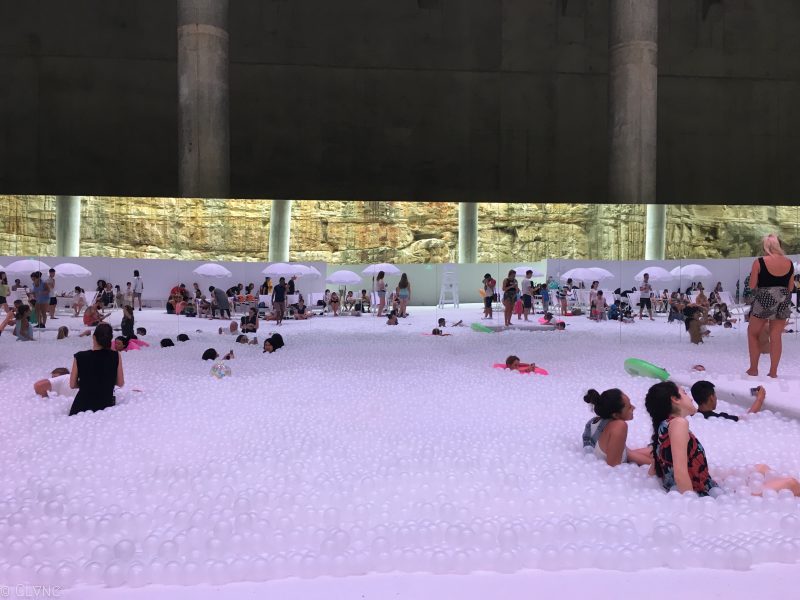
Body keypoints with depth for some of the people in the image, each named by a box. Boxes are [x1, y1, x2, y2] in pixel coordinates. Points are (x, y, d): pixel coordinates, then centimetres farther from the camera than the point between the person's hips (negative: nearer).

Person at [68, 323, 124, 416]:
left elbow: (72, 385, 4)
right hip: (106, 405, 0)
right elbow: (120, 383, 2)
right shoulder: (116, 356, -7)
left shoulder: (80, 357, -6)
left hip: (82, 406, 1)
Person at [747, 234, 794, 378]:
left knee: (753, 333, 12)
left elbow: (752, 285, -6)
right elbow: (791, 287, 9)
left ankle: (753, 369, 13)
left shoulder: (759, 262, -10)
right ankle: (773, 372, 14)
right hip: (783, 301, 4)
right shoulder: (789, 263, 3)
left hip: (764, 300, -4)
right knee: (776, 336, 9)